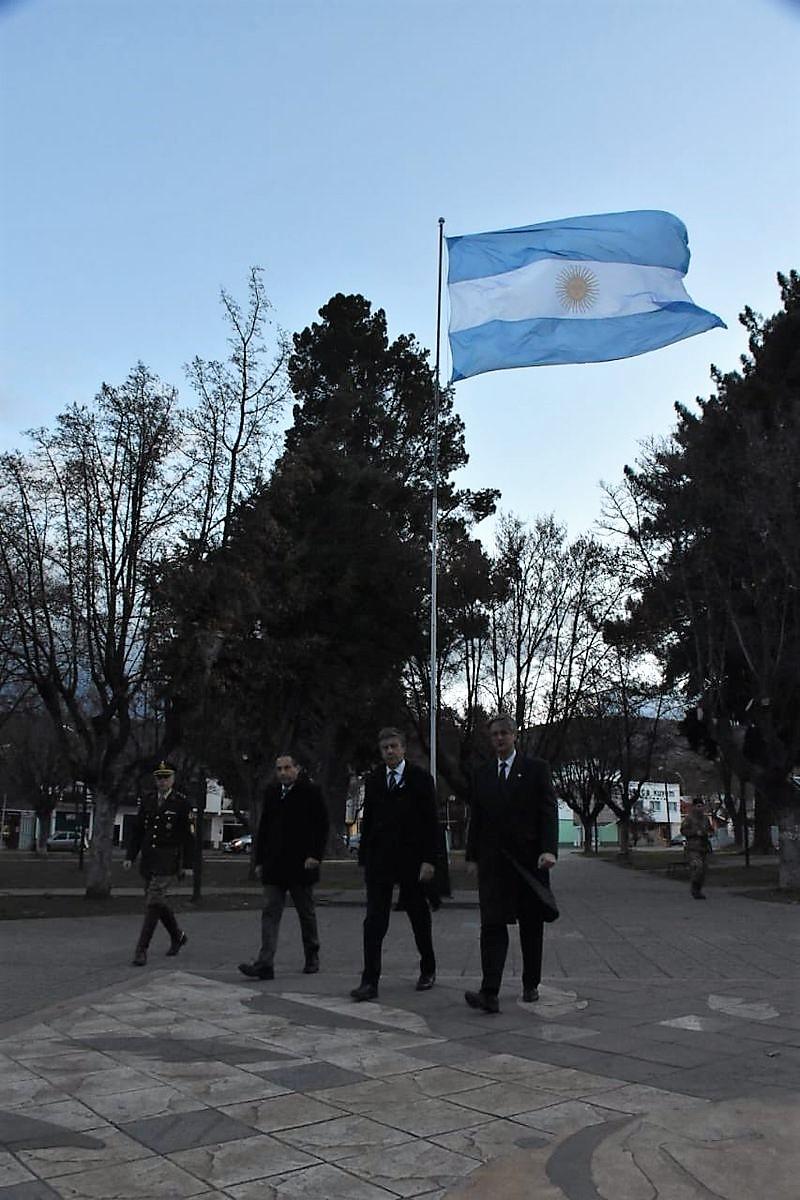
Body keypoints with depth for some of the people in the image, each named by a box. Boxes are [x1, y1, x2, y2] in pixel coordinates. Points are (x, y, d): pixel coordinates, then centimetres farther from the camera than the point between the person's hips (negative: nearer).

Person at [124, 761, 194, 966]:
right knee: (160, 902, 15)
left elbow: (188, 836, -4)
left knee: (154, 903, -11)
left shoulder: (181, 803, -4)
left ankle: (141, 950, -6)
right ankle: (178, 936, 36)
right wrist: (129, 856, 5)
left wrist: (187, 864, -6)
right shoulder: (147, 802, 10)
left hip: (168, 862, -6)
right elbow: (136, 831, 13)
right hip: (148, 861, 6)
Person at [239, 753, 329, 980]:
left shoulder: (311, 792, -4)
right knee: (270, 913, -4)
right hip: (274, 866, 4)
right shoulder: (271, 792, 10)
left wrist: (315, 855, -14)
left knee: (306, 913, 10)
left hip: (301, 865, -4)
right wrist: (259, 860, 10)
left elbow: (322, 826, -6)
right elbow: (263, 828, 14)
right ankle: (265, 964, -8)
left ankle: (312, 957, 26)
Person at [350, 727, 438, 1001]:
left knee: (419, 917, 12)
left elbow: (430, 822, -6)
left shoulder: (420, 778, -3)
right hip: (379, 860, 2)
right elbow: (367, 821, 11)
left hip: (412, 859, -2)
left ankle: (428, 970, 30)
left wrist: (428, 860, -12)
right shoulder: (373, 780, 8)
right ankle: (370, 981, -3)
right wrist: (364, 859, 8)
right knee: (374, 920, -4)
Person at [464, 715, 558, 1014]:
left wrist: (549, 849, -17)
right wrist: (472, 856, 10)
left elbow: (549, 810, -4)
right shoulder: (482, 774, 12)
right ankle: (489, 993, -16)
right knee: (492, 924, -9)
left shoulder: (536, 768, 3)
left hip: (529, 859, -1)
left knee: (531, 926, 9)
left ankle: (531, 985, 25)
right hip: (493, 860, 1)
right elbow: (475, 818, 14)